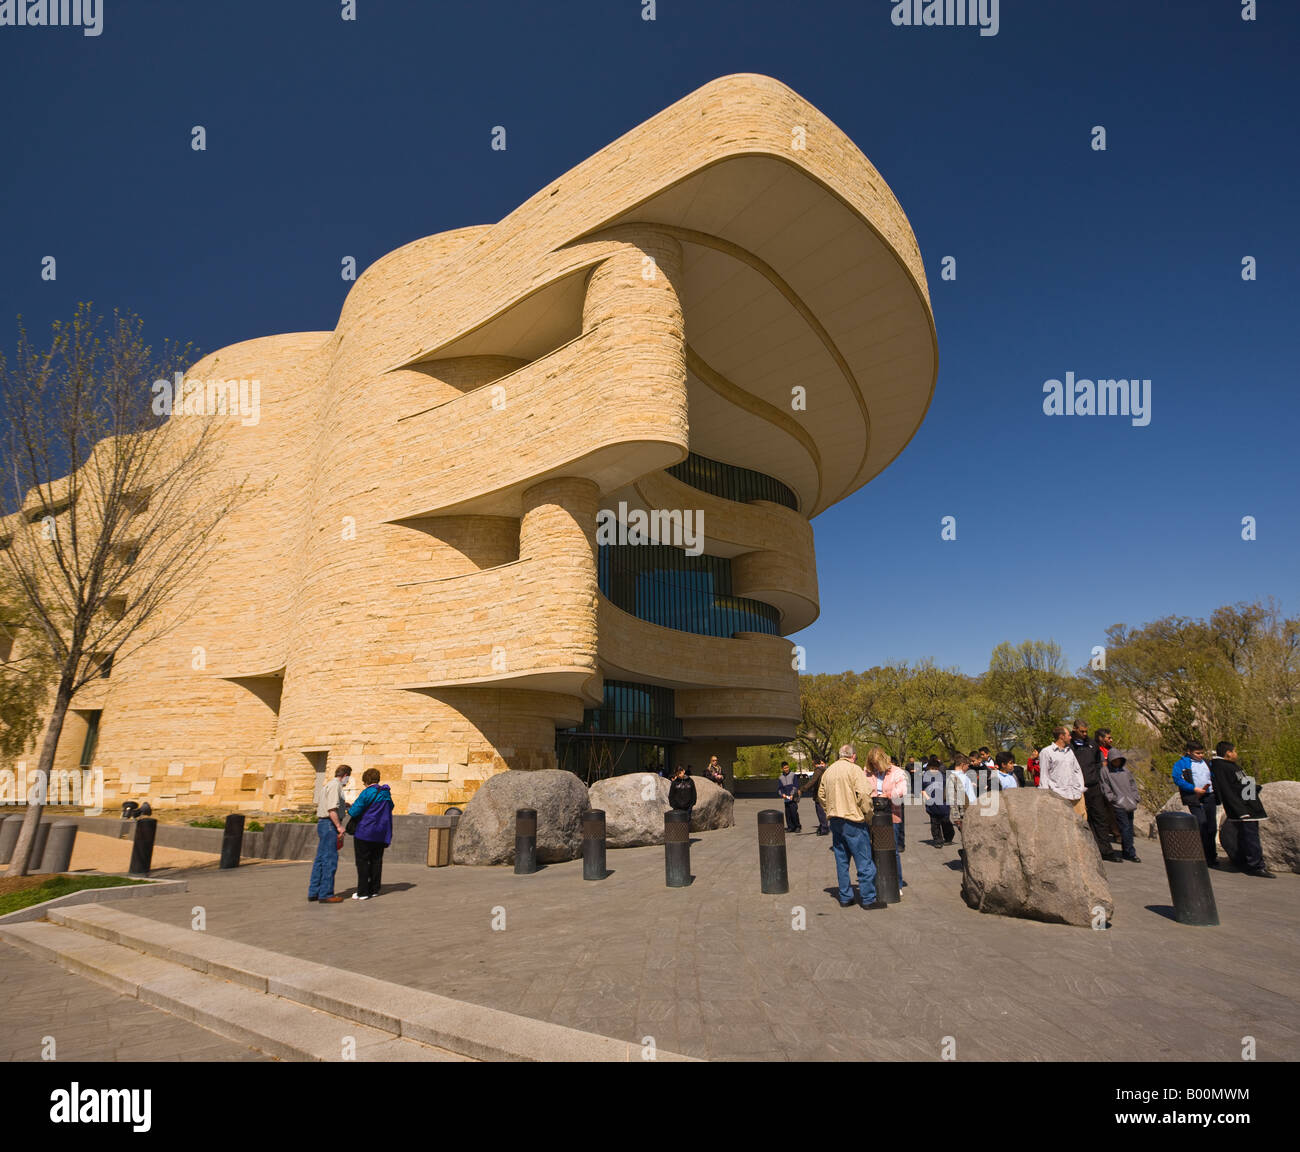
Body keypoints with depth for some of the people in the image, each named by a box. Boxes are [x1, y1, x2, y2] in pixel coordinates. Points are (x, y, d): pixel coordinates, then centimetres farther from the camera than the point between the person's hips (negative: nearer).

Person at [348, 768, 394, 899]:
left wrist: (348, 810, 8)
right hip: (381, 834, 6)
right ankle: (374, 889, 17)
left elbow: (354, 811, -14)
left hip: (365, 832, -6)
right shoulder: (386, 793, 8)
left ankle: (362, 892, 2)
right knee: (376, 860, 13)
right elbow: (390, 807, 18)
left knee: (362, 861, 2)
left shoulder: (367, 792, -14)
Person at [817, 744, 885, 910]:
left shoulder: (828, 771, 11)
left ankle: (845, 897, 18)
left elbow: (821, 795, 14)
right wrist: (868, 816, -7)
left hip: (835, 821, 7)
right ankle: (868, 899, 7)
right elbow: (863, 795, -18)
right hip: (853, 821, -7)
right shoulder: (854, 769, -10)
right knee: (864, 862, 2)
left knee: (841, 861, 13)